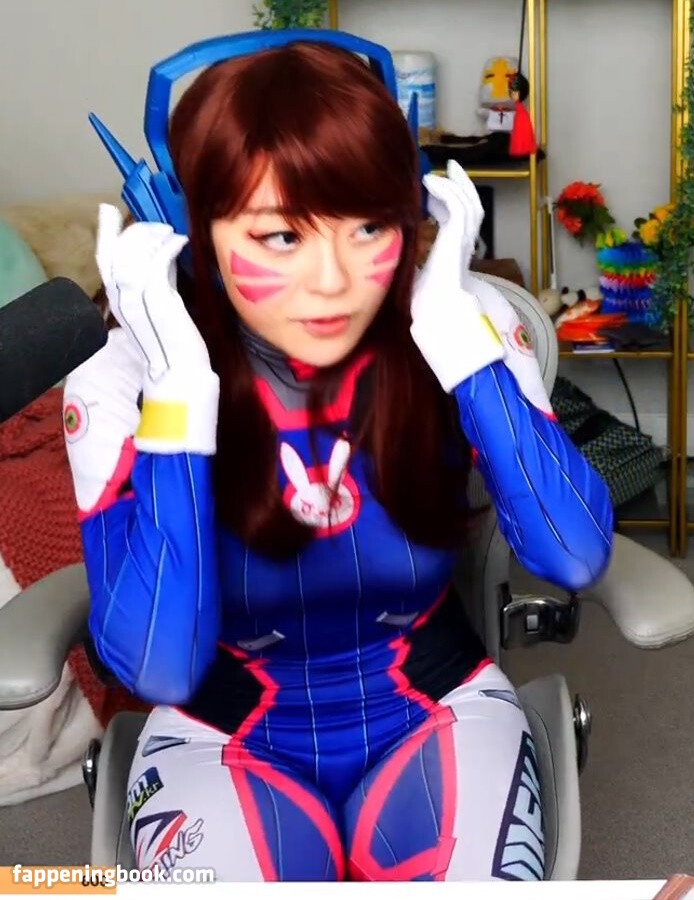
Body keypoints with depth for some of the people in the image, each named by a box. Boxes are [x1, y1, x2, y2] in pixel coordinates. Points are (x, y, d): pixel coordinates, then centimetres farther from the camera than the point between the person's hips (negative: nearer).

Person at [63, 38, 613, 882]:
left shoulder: (465, 330, -14)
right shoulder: (120, 385, -18)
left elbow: (576, 555, -22)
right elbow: (158, 667, -25)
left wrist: (454, 323, -26)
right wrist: (180, 385, -30)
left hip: (438, 709, 1)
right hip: (224, 739, 0)